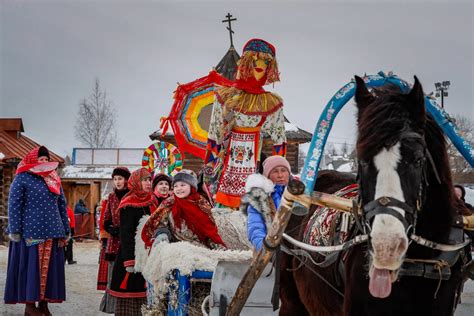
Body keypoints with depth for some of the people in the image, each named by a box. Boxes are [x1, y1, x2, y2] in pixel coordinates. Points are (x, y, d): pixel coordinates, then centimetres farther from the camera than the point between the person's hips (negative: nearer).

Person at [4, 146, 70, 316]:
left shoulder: (54, 180, 15)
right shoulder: (22, 179, -1)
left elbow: (62, 205, 17)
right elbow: (14, 205, -5)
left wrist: (65, 230, 12)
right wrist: (15, 231, -11)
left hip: (52, 232, 5)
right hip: (31, 231, -5)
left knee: (49, 268, 5)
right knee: (31, 267, -2)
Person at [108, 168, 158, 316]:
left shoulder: (152, 201, 10)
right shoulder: (128, 205, -9)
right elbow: (125, 234, -13)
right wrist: (129, 261, -19)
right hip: (132, 254, -6)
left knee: (142, 294, 6)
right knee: (129, 297, -4)